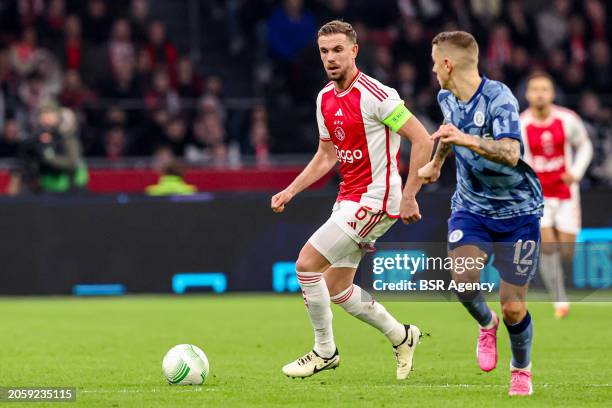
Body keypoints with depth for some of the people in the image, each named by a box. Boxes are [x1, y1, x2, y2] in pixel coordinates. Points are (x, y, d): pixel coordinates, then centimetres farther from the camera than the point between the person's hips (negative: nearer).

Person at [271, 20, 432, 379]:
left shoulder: (375, 95, -17)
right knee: (336, 288, 10)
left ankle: (325, 351, 3)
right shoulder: (325, 98, 9)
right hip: (348, 198, 9)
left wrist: (408, 196, -19)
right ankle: (401, 336, 28)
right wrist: (290, 191, 11)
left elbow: (423, 141, -17)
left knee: (307, 263, -13)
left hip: (374, 199, -9)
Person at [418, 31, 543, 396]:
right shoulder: (447, 99, 1)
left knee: (514, 309, -4)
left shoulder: (499, 98, -22)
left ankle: (522, 370, 26)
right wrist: (436, 163, 41)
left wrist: (466, 139, -52)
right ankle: (486, 324, 10)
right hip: (471, 208, 5)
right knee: (464, 279, -24)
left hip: (517, 211, -5)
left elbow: (511, 153, -38)